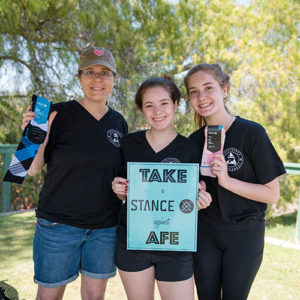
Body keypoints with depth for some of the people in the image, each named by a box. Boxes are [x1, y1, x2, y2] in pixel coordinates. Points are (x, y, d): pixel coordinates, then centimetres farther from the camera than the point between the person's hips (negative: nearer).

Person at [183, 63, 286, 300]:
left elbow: (272, 194, -13)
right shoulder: (194, 140, 0)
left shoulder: (251, 133, -14)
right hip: (204, 234, 4)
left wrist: (227, 181, -25)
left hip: (244, 234, -3)